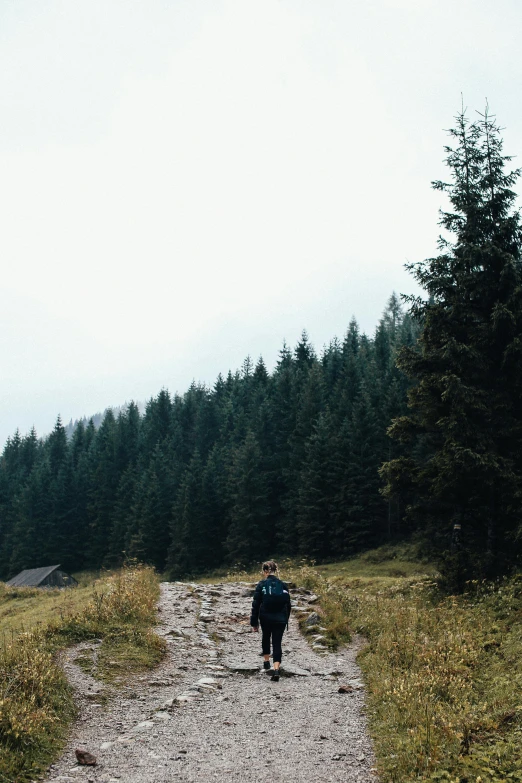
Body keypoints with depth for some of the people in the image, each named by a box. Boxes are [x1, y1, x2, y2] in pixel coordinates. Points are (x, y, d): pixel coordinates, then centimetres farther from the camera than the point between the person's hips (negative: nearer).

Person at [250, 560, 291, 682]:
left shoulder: (261, 585, -6)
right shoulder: (283, 585, 2)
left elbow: (256, 605, -6)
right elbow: (288, 604, 6)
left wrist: (254, 622, 1)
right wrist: (286, 619, 18)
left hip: (265, 618, -1)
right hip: (280, 619, 1)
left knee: (266, 638, 27)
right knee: (277, 643, 2)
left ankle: (266, 661, 35)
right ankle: (276, 669, -15)